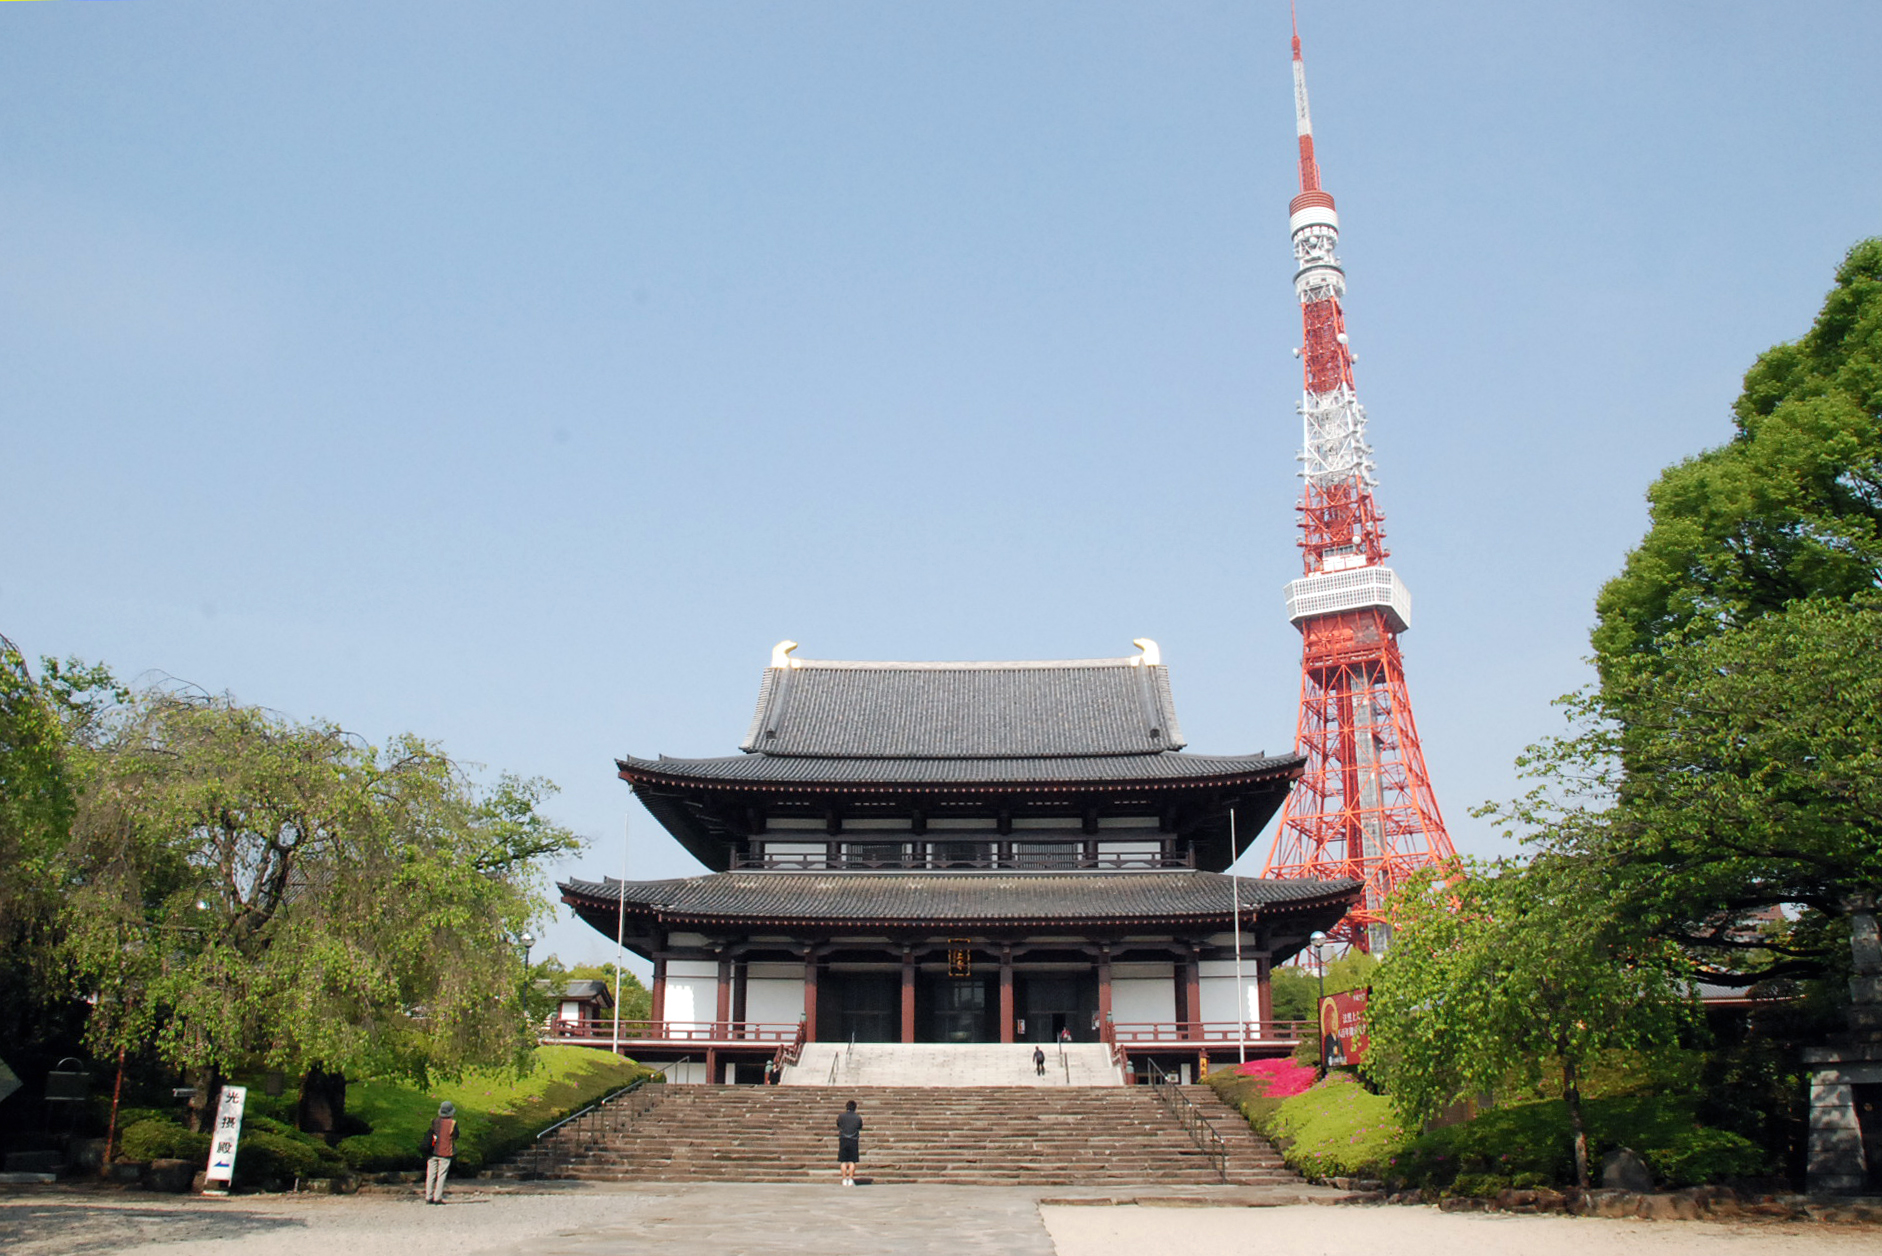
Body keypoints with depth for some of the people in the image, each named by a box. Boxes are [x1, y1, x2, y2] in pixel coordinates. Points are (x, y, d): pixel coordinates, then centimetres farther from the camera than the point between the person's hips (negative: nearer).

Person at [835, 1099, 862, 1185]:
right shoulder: (858, 1118, 4)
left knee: (843, 1161, 4)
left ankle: (844, 1180, 2)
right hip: (854, 1141, 0)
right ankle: (850, 1180, -1)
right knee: (852, 1161, 3)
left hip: (843, 1140, 0)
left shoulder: (841, 1116, 2)